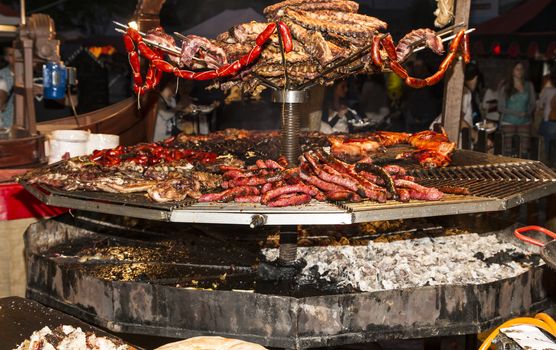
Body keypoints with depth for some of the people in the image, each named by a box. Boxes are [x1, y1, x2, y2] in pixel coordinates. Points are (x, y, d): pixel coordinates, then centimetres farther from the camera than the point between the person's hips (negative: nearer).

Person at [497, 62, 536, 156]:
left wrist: (528, 113, -11)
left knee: (524, 151, -4)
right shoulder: (505, 87, -1)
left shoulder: (529, 85, 8)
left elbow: (532, 104, 11)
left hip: (525, 122, 2)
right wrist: (517, 113, -14)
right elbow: (501, 107, -3)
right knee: (508, 150, -4)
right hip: (509, 122, -2)